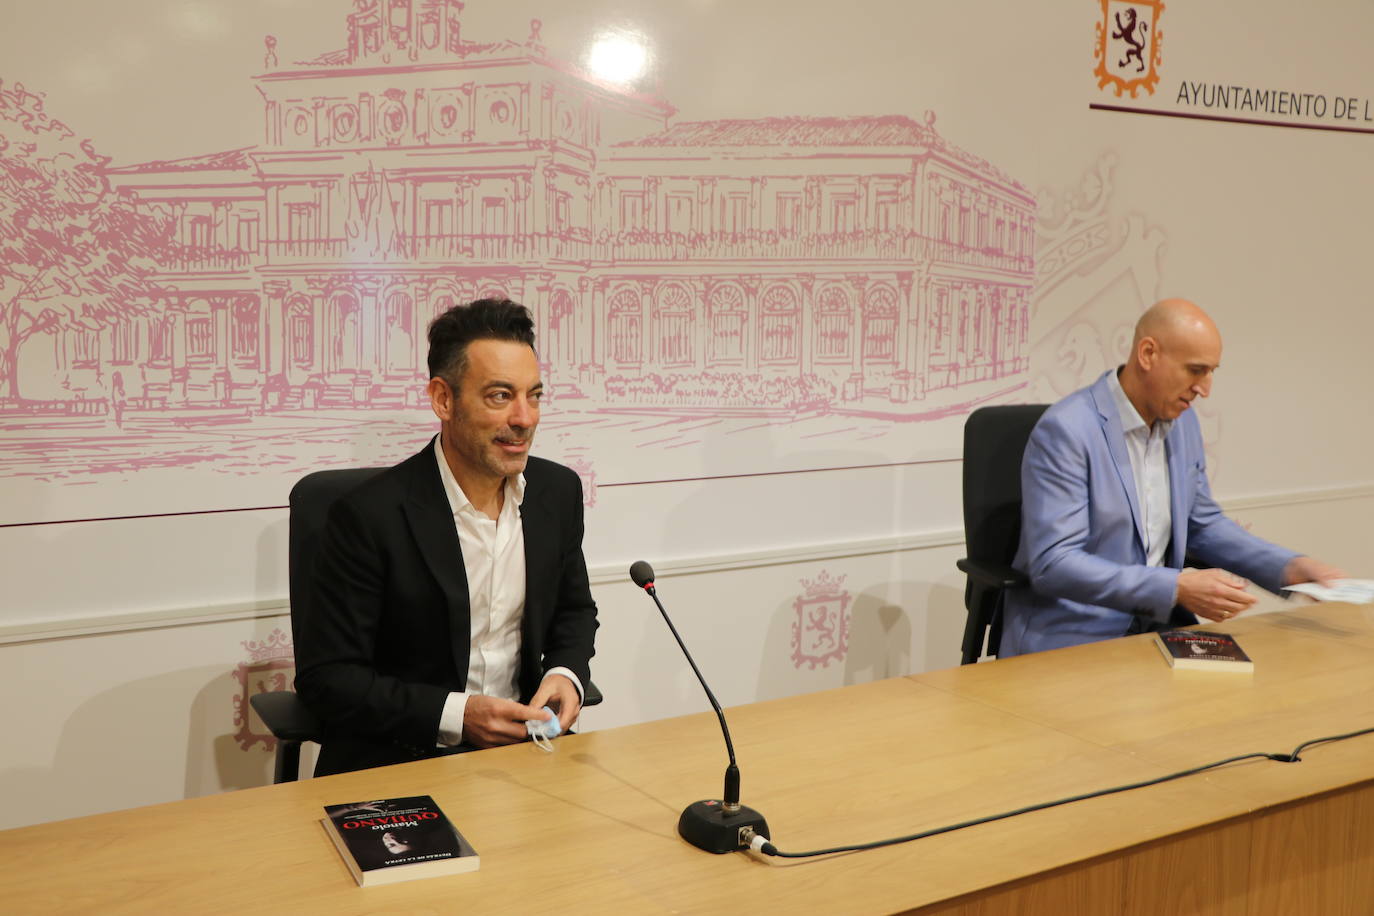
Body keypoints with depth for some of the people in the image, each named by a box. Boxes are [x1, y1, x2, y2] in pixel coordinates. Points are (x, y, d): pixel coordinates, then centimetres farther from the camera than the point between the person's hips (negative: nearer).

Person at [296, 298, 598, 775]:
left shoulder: (558, 491, 1)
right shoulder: (370, 515, -16)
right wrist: (454, 715, -20)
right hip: (399, 760, -5)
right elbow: (325, 677, -12)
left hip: (521, 743, 5)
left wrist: (566, 673, -4)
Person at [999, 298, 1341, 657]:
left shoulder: (1183, 422, 8)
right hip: (1067, 637, -7)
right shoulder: (1064, 430, -18)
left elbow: (1204, 524, 20)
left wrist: (1291, 566, 5)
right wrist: (1177, 588, -27)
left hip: (1156, 623, 7)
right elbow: (1052, 564, -23)